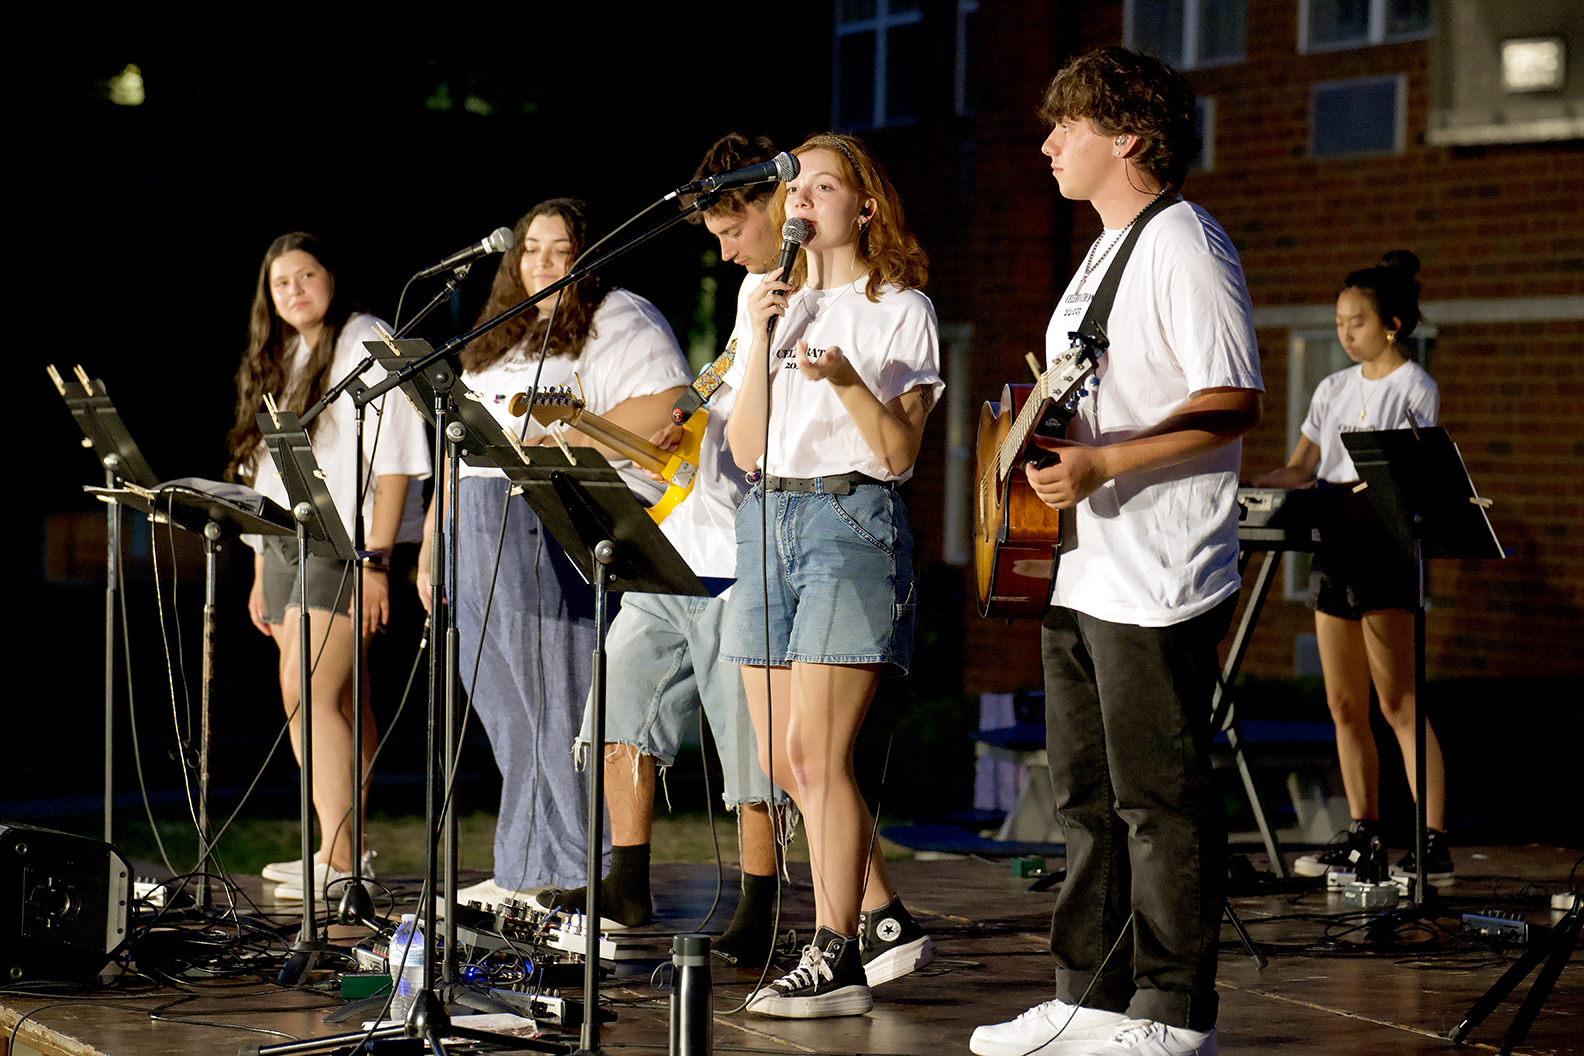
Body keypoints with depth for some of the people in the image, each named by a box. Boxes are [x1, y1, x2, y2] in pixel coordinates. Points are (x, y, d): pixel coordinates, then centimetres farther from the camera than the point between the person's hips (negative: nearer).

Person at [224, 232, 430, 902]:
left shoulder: (367, 347, -5)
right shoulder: (277, 361, 20)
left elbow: (392, 461, -12)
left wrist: (375, 562, -19)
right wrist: (261, 571, 17)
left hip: (348, 544, -8)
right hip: (287, 546, 8)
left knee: (313, 693, -17)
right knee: (326, 700, 8)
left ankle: (341, 863, -18)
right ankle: (341, 849, 13)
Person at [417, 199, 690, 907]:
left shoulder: (622, 322, 0)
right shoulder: (498, 339, 25)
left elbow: (666, 410, -15)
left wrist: (562, 440, -19)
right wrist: (432, 544, 20)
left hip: (571, 536, -8)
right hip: (485, 542, 8)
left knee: (568, 711, -9)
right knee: (512, 716, 8)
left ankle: (599, 879, -6)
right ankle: (529, 873, 12)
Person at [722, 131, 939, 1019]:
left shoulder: (900, 310, 1)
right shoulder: (779, 305, 17)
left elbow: (900, 454, -6)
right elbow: (745, 448, 7)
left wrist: (849, 381, -21)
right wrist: (762, 339, -3)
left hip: (853, 519, -7)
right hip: (768, 517, 7)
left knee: (816, 752, -12)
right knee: (784, 760, 6)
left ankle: (837, 958, -8)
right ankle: (887, 922, 19)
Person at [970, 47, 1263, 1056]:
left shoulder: (1184, 244, -12)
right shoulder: (1107, 253, 19)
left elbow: (1234, 403, -20)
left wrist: (1102, 464, -25)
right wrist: (1041, 433, 12)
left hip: (1157, 581, -10)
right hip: (1081, 572, 10)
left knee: (1161, 801, -5)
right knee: (1090, 797, 13)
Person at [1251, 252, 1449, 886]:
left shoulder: (1413, 387, -4)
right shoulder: (1334, 389, 16)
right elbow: (1300, 470, 17)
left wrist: (1346, 492, -27)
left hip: (1386, 550, -7)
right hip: (1333, 550, 7)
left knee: (1397, 704, -11)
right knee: (1344, 706, 7)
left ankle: (1434, 845, -11)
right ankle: (1364, 841, 13)